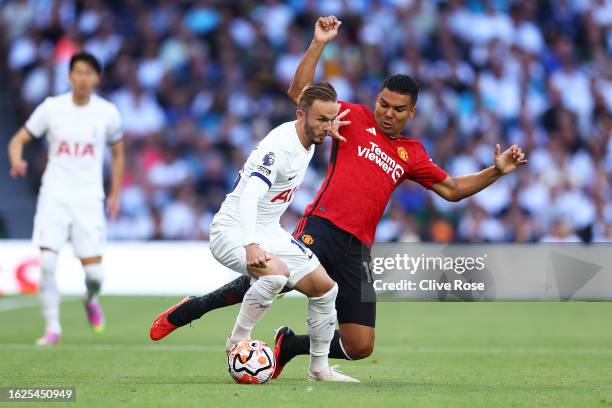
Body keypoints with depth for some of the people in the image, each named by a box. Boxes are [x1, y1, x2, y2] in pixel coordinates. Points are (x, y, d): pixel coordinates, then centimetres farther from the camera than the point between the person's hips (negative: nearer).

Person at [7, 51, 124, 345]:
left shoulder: (107, 113, 0)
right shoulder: (52, 108, -2)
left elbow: (117, 153, 15)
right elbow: (18, 140, 2)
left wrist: (115, 195, 11)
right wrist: (16, 161, -20)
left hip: (89, 199, 0)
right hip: (54, 196, 0)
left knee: (94, 271, -4)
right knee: (47, 262, -15)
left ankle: (91, 300, 31)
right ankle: (52, 328, -2)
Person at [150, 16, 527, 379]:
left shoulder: (412, 154, 21)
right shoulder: (356, 118, 10)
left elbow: (452, 189, 27)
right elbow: (299, 93, 5)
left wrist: (496, 171, 16)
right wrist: (319, 45, -3)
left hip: (357, 248, 4)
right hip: (323, 226, -4)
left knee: (360, 347, -2)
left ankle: (288, 345, 22)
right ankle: (195, 308, -13)